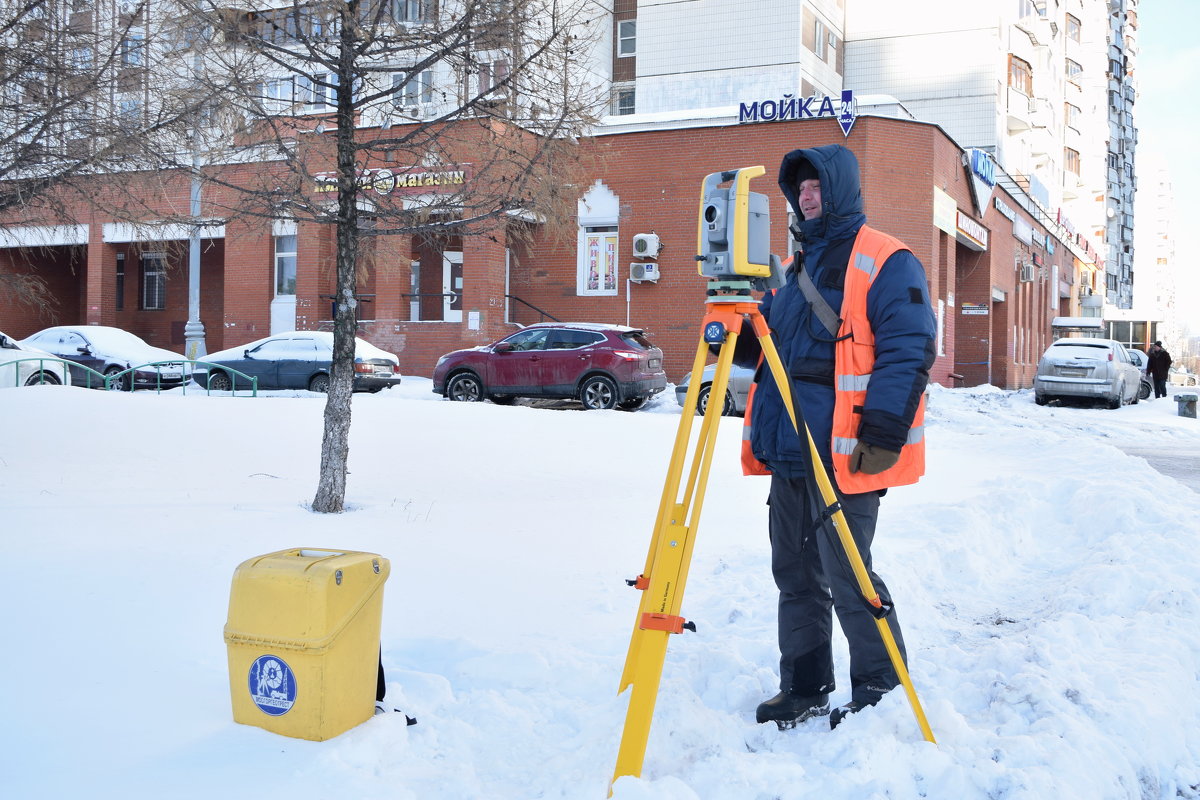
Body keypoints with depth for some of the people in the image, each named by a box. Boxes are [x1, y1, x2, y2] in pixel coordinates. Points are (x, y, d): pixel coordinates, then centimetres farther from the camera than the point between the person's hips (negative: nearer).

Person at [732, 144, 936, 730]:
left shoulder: (885, 263, -6)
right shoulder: (799, 264, 20)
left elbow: (908, 352, -15)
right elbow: (771, 345, 26)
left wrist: (883, 433, -21)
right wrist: (738, 341, 4)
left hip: (846, 457, -8)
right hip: (789, 452, 9)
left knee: (846, 579, -4)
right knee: (794, 574, 13)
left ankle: (881, 692, 13)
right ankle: (804, 688, 25)